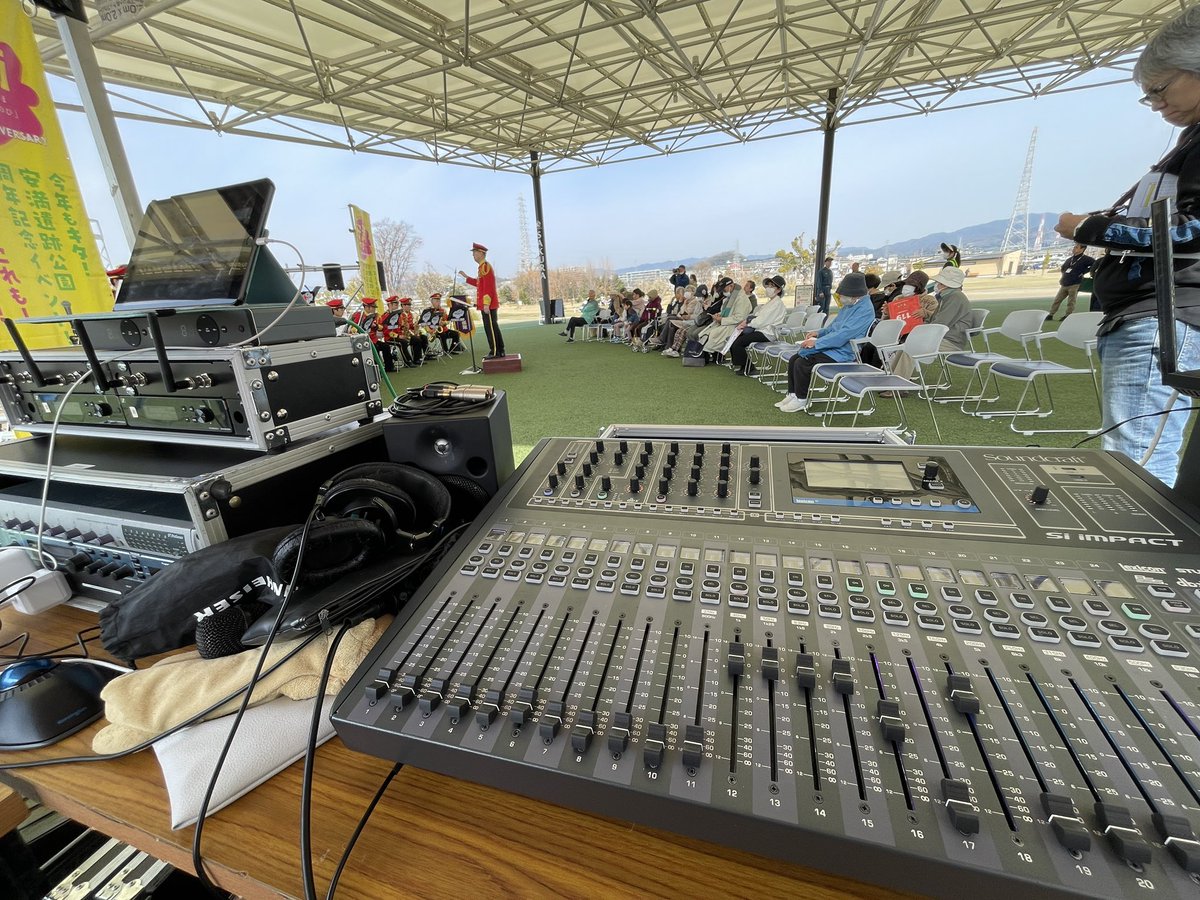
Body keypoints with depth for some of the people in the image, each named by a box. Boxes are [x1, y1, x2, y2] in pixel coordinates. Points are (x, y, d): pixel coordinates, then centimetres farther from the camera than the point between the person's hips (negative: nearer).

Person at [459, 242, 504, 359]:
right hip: (491, 304, 10)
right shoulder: (483, 267, 18)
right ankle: (500, 351, 14)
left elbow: (489, 287, -20)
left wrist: (486, 304, -23)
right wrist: (466, 277, 24)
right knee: (494, 327, 11)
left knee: (490, 328, -6)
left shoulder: (485, 267, -13)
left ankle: (494, 352, -3)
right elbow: (479, 283, 26)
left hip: (488, 304, -10)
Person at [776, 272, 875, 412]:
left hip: (841, 353, -10)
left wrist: (816, 342, -22)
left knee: (802, 363, -21)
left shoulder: (864, 309, -18)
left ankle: (801, 401, -7)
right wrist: (819, 333, 8)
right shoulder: (850, 305, 12)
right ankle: (792, 395, 7)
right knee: (794, 359, 2)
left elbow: (844, 334, -26)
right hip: (831, 347, 10)